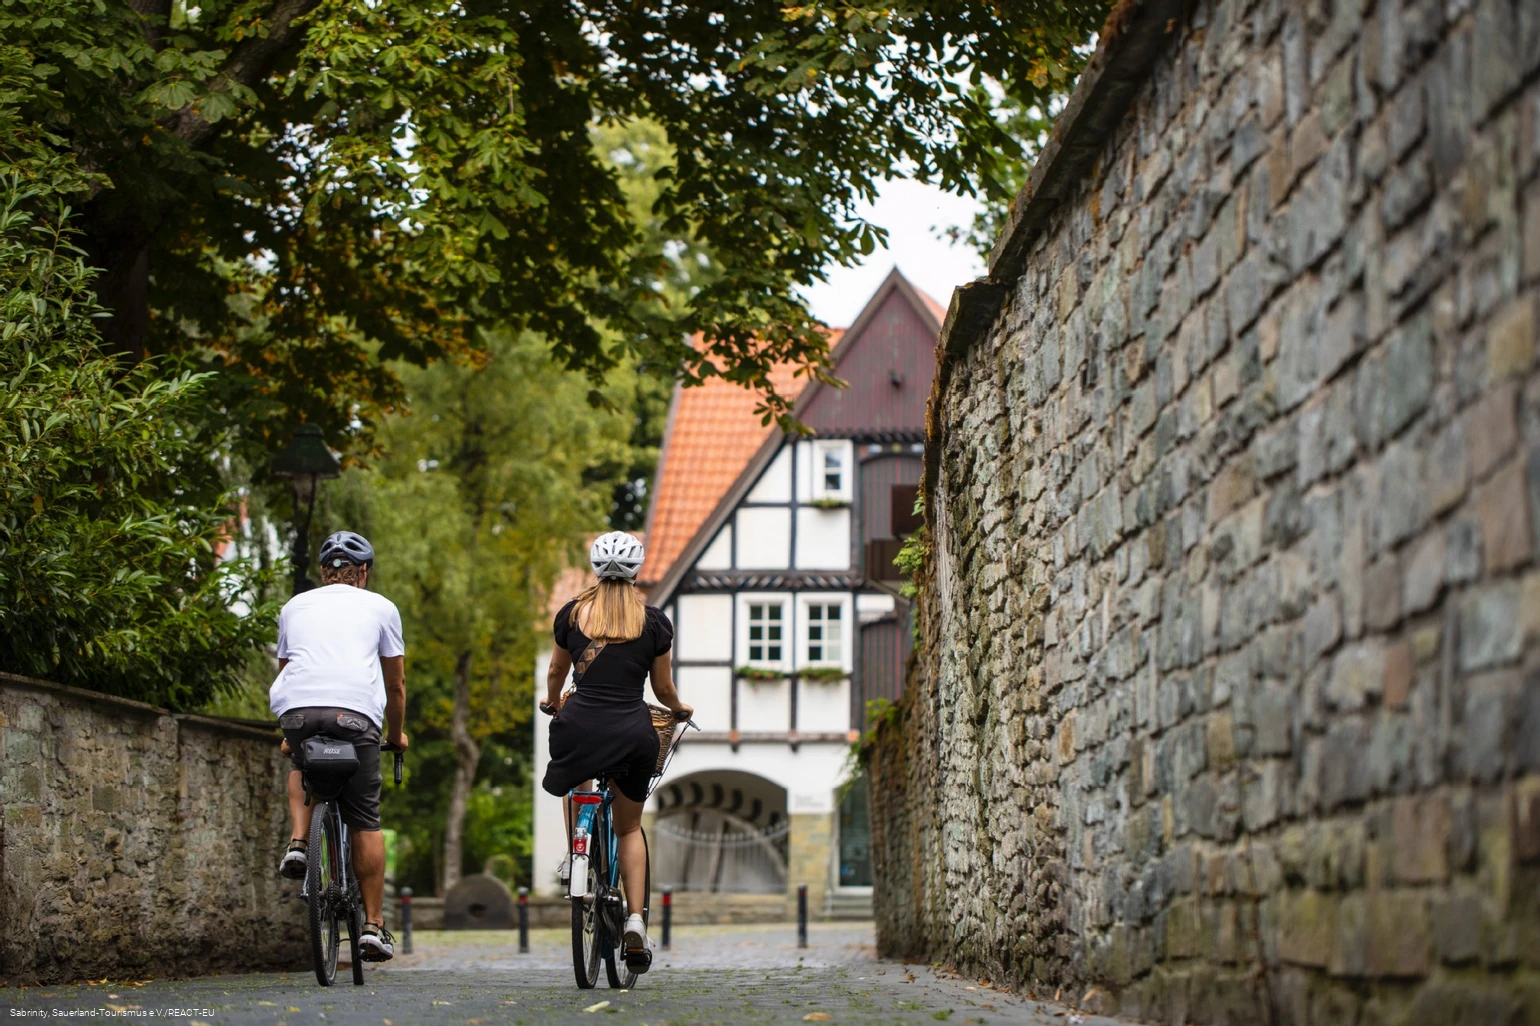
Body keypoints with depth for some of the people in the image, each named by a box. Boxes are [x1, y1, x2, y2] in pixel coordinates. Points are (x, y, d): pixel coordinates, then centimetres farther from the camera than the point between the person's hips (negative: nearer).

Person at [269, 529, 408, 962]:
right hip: (355, 711, -2)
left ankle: (298, 842, 10)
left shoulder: (295, 606, 27)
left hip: (296, 708, 2)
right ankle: (374, 924, 6)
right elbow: (395, 683, 26)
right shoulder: (380, 607, 21)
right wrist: (396, 733, 41)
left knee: (301, 766, 35)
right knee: (365, 823, 7)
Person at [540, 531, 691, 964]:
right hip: (633, 730, 0)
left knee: (575, 781, 37)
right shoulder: (653, 621, 3)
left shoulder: (572, 613, 7)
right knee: (629, 827, 18)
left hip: (580, 726, 0)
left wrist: (552, 702, 43)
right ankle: (635, 917, 5)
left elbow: (555, 673, 22)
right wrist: (680, 709, 33)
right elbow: (663, 688, 11)